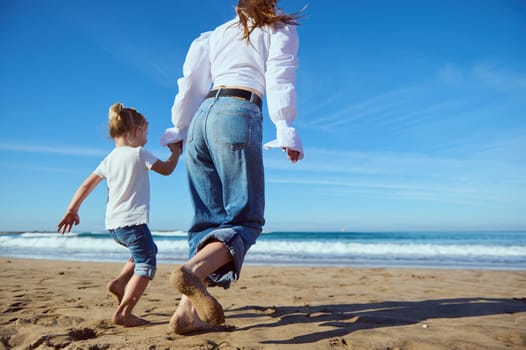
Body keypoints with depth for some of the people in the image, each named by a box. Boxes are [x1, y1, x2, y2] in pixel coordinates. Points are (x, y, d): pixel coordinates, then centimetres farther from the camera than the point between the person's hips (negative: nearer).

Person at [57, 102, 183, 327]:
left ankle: (119, 282, 17)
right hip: (132, 221, -8)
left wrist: (72, 210, 16)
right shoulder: (139, 153, -6)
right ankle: (123, 313, -11)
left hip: (112, 224, 8)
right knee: (146, 265, -3)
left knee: (148, 251, 27)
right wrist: (176, 152, 18)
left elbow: (87, 185, 11)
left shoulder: (109, 159, 12)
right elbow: (167, 169, 1)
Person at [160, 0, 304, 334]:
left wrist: (180, 127, 28)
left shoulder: (216, 33, 28)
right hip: (238, 115, -5)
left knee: (210, 220, 6)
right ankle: (194, 269, -32)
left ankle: (187, 311, -3)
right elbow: (279, 79, 0)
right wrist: (286, 128, -8)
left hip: (202, 118, 6)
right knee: (245, 217, -5)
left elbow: (191, 83, 22)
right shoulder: (279, 28, 17)